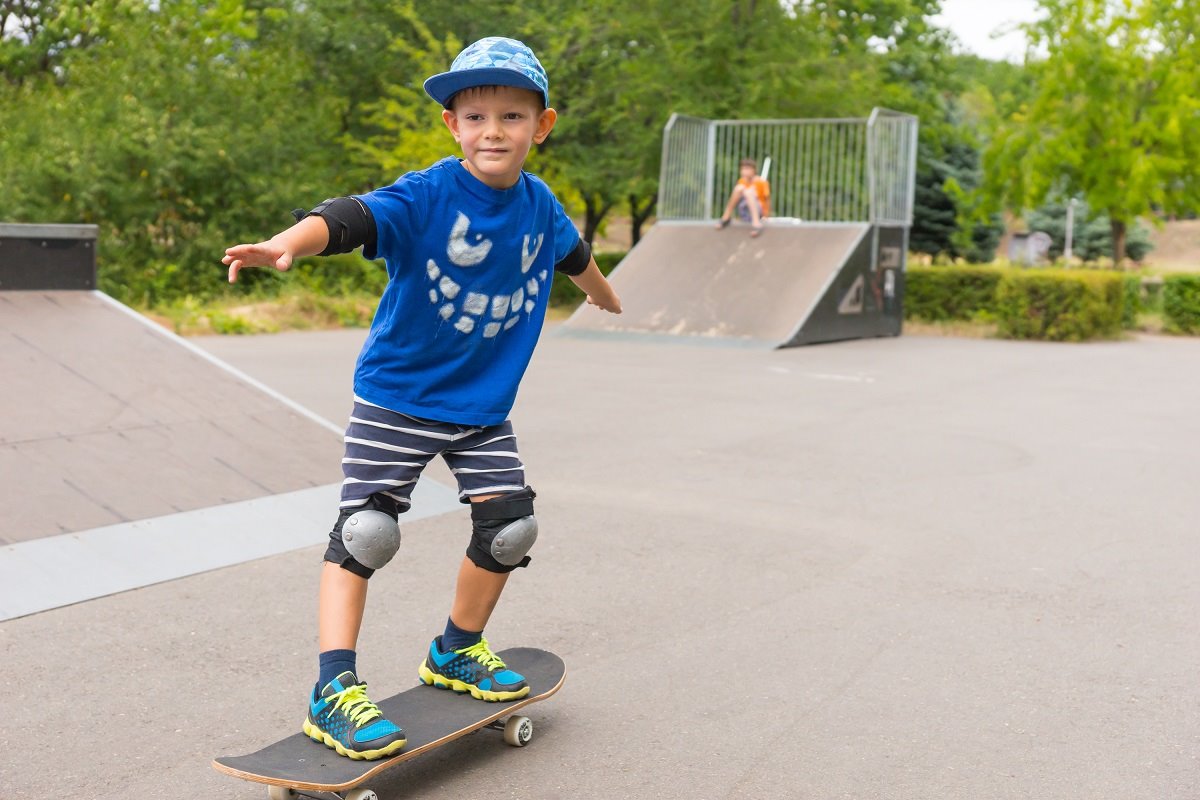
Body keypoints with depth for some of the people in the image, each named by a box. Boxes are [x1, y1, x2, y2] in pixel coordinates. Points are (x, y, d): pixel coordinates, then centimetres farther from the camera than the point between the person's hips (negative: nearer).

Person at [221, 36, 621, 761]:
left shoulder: (538, 204, 0)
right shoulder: (426, 196, -18)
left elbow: (572, 252, 23)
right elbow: (352, 217, -37)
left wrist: (602, 292, 43)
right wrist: (288, 243, -59)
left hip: (484, 404, 6)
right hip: (398, 395, -5)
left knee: (511, 524, 5)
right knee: (366, 528, -11)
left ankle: (456, 653, 27)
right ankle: (332, 691, -3)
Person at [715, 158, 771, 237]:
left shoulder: (761, 182, -10)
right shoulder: (742, 181, 2)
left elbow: (767, 199, -5)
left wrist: (766, 215, -9)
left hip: (757, 210, -4)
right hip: (743, 212, 4)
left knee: (748, 191, -32)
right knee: (739, 188, -21)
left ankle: (756, 223, -45)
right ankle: (725, 218, -14)